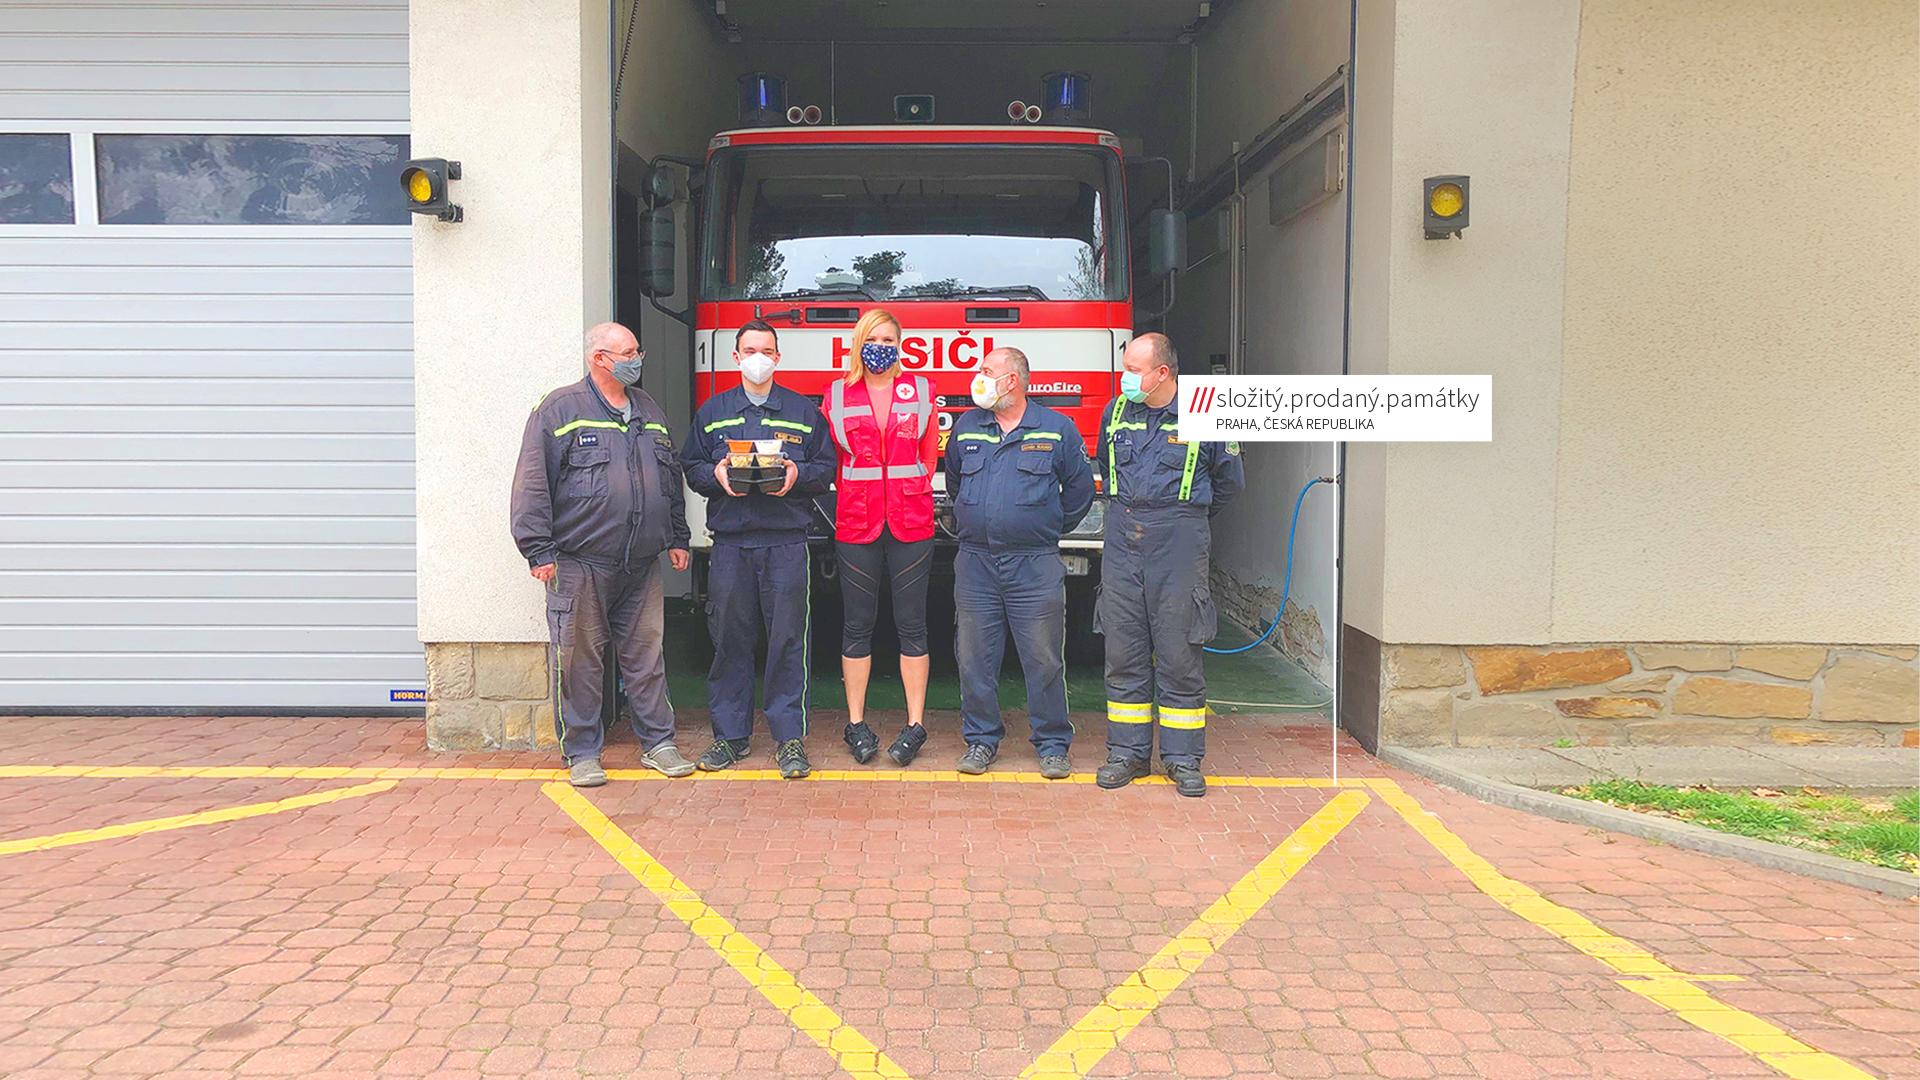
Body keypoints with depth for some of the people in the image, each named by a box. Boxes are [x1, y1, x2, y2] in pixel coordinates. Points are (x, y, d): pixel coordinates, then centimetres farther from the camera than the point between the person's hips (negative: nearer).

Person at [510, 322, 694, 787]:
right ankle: (582, 753, 13)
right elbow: (532, 484, -6)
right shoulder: (560, 410, -3)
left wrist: (677, 537, 19)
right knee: (580, 660, 2)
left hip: (642, 565, 5)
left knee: (646, 655, 10)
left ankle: (657, 742, 20)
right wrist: (539, 550, -11)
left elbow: (672, 478, 23)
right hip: (580, 565, -5)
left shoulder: (649, 410, 16)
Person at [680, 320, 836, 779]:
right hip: (730, 542, 2)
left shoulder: (804, 412, 11)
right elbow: (691, 467, 13)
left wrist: (797, 474, -11)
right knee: (729, 640, 4)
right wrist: (716, 474, -7)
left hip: (786, 542, -1)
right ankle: (729, 735, 15)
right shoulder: (712, 412, 15)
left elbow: (826, 468, 8)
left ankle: (789, 737, 5)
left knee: (787, 639, -3)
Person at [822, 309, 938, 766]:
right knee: (857, 624, 4)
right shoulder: (838, 395, 9)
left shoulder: (920, 390, 9)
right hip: (856, 522, 1)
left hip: (911, 521, 0)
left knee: (911, 623, 1)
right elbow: (832, 460, 13)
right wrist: (857, 498, 6)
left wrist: (912, 494, 5)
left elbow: (929, 454, 12)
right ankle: (856, 724, 13)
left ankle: (915, 724, 8)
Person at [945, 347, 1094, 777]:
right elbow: (953, 480, 26)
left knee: (1043, 658, 1)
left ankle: (1053, 744, 13)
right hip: (975, 561, 3)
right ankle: (981, 739, 18)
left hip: (1034, 564, -3)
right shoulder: (967, 427, 10)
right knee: (975, 656, 5)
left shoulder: (1057, 428, 2)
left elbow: (1079, 488, 11)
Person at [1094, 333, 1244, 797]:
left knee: (1179, 655, 1)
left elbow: (1229, 481, 12)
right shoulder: (1116, 412, 9)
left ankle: (1183, 758, 11)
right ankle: (1128, 752, 16)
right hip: (1122, 545, 3)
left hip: (1179, 545, -3)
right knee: (1123, 654, 6)